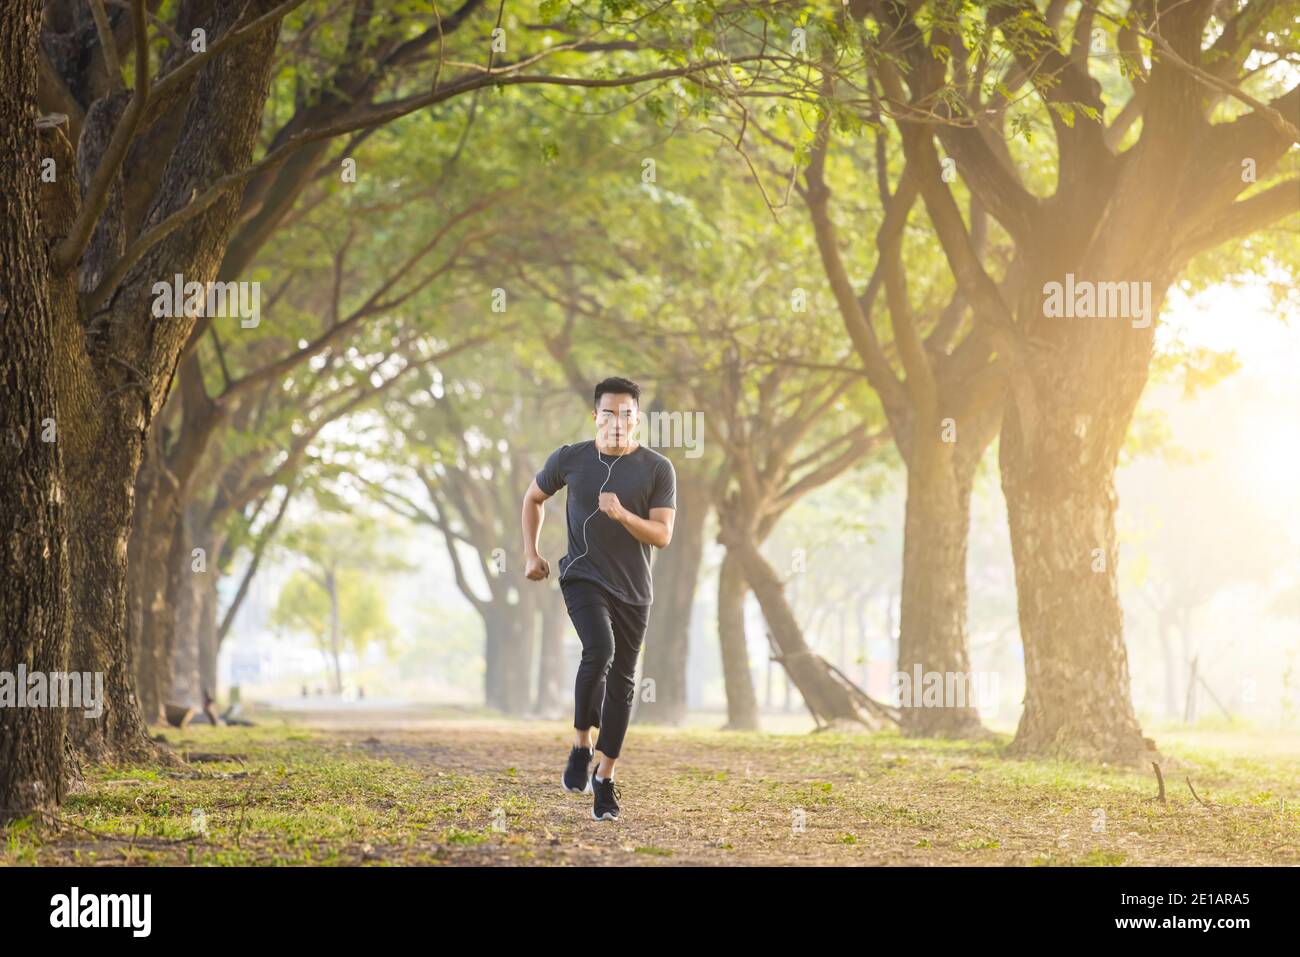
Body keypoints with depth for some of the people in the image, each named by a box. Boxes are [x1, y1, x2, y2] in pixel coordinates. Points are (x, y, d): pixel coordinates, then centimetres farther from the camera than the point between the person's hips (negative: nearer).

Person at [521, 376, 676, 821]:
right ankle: (581, 747, -9)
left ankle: (604, 779, 17)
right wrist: (531, 554, 8)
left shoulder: (658, 469, -4)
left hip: (632, 590, 2)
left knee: (622, 681, 5)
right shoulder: (570, 459, -2)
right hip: (583, 578, -2)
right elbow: (533, 498, 16)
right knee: (599, 651, -27)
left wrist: (622, 515, -26)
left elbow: (662, 535, -10)